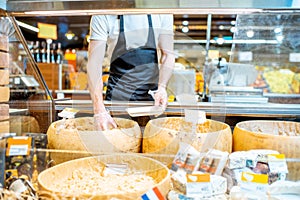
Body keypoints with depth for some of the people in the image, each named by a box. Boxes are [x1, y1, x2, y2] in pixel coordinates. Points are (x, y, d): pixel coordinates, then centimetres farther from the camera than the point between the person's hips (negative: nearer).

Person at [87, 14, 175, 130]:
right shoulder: (102, 16, -10)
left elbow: (168, 54, -1)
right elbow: (94, 63, -17)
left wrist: (162, 87, -19)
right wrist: (99, 110, -28)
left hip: (153, 94, 2)